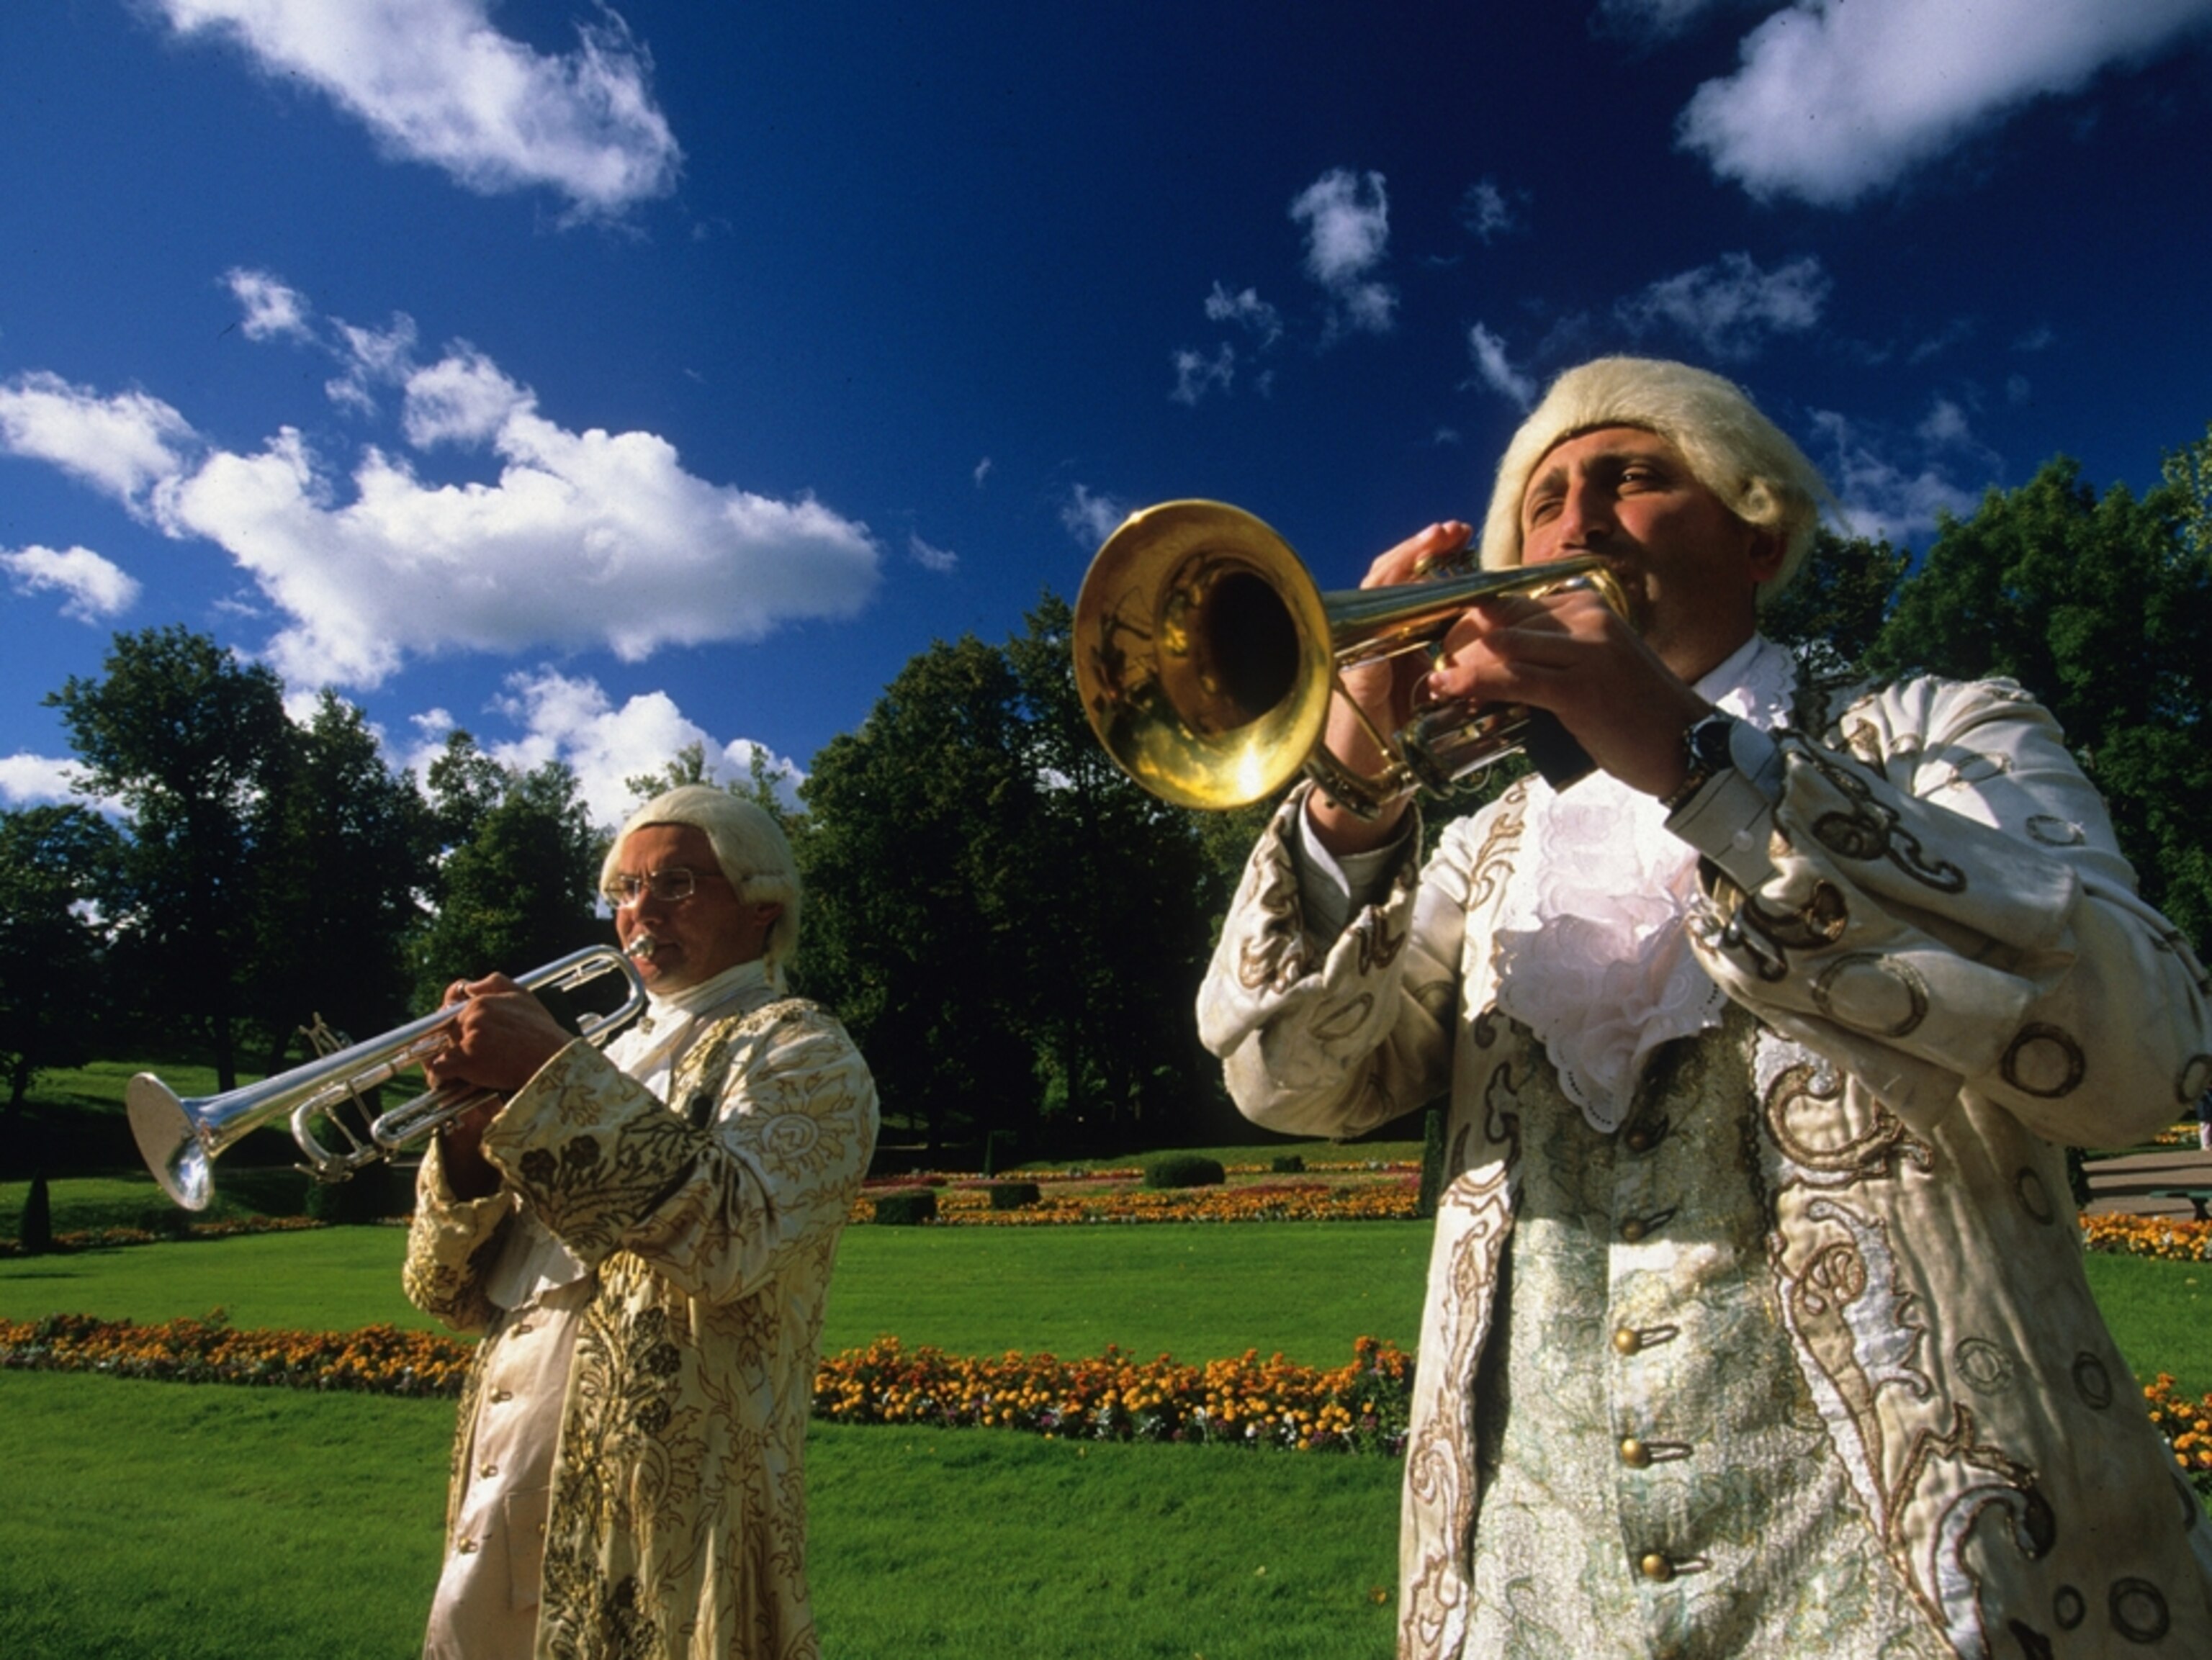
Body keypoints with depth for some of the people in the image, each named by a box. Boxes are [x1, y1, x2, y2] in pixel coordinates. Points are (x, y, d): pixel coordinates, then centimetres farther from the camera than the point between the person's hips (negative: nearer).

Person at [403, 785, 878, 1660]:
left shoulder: (798, 1051, -6)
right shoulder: (617, 1058, 14)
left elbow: (730, 1235, -26)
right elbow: (452, 1294, 12)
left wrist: (551, 1073, -23)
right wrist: (467, 1141, -7)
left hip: (660, 1520, -6)